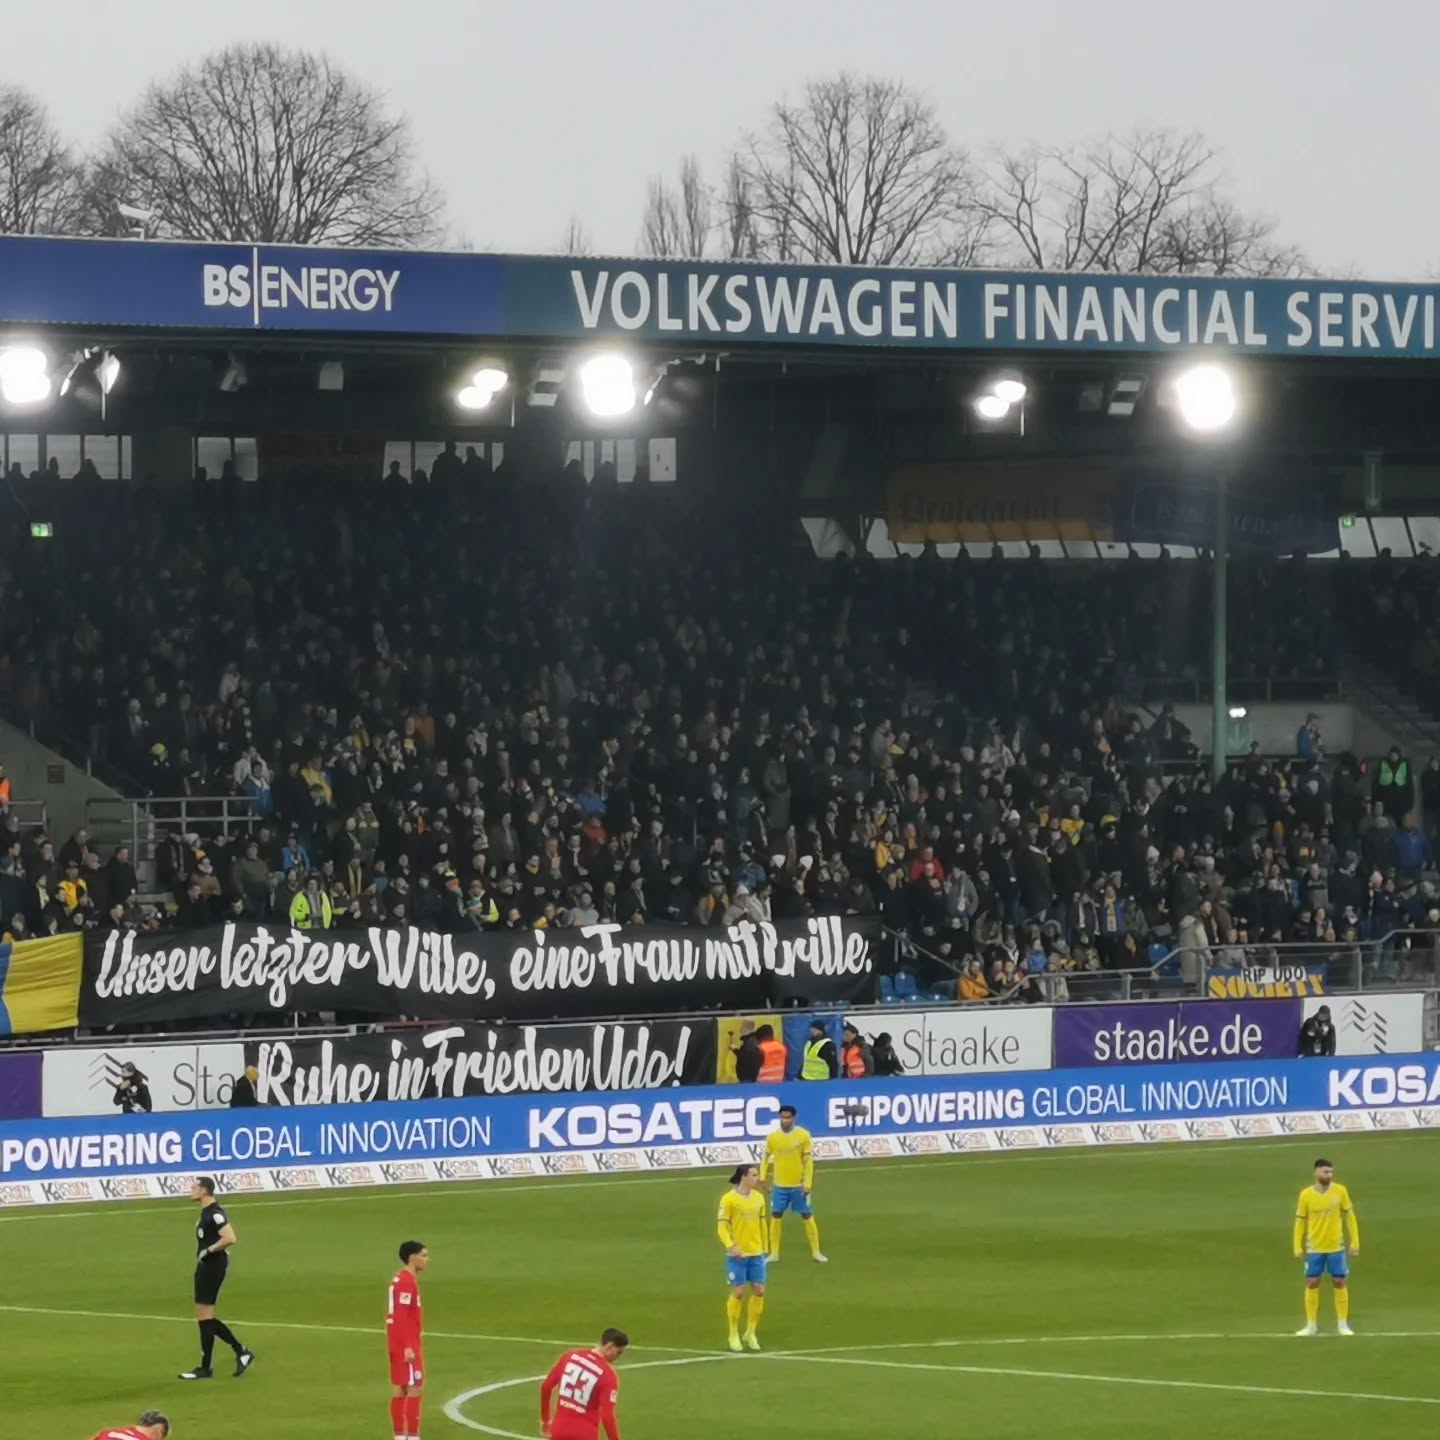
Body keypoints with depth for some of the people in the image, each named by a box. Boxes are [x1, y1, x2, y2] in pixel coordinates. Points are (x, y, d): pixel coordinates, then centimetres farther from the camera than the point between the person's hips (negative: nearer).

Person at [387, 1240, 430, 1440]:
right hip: (406, 1344, -10)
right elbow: (401, 1316, -23)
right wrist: (408, 1347, -25)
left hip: (399, 1343, 10)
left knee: (401, 1389, 11)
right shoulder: (407, 1281, -17)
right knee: (414, 1388, -8)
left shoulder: (401, 1279, 15)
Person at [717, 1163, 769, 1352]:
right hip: (737, 1255, -5)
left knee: (759, 1291, 2)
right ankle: (734, 1335, 13)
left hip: (756, 1253, 5)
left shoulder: (758, 1198, 7)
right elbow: (721, 1226, -12)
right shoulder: (729, 1199, -11)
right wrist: (730, 1246, -27)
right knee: (738, 1293, -1)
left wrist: (765, 1247, 17)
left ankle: (751, 1333, 17)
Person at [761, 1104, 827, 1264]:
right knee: (776, 1216, 4)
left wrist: (808, 1184, -12)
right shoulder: (773, 1137, -2)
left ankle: (816, 1252, 14)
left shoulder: (803, 1135, -9)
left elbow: (808, 1160, -7)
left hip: (799, 1185, -2)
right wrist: (762, 1176, -2)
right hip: (780, 1185, 2)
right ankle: (774, 1253, 15)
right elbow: (766, 1157, 10)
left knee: (807, 1216, 5)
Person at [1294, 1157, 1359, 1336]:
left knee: (1340, 1282, 3)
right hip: (1314, 1248, 0)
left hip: (1336, 1247, 0)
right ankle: (1311, 1325, 13)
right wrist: (1298, 1247, -3)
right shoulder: (1306, 1195, -6)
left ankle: (1343, 1325, 13)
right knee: (1312, 1283, 3)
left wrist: (1355, 1242, -1)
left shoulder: (1340, 1191, -5)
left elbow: (1349, 1216, 2)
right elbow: (1300, 1221, 1)